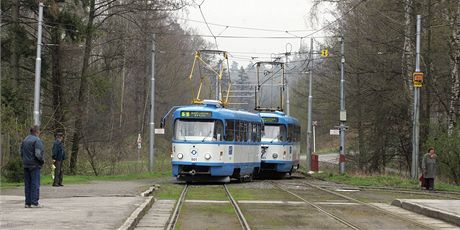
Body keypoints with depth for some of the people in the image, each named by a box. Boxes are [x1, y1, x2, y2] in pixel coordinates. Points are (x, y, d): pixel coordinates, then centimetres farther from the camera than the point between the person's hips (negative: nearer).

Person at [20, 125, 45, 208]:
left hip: (25, 165, 7)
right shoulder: (37, 141, -13)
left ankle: (28, 203, 9)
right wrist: (42, 160, -6)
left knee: (27, 184, 9)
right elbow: (38, 154, -21)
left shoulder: (25, 140, 11)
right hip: (34, 165, -7)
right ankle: (34, 203, -7)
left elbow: (21, 153, 12)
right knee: (35, 184, -4)